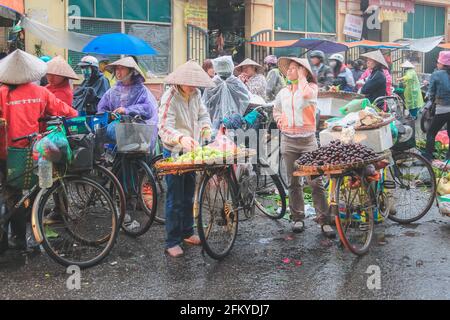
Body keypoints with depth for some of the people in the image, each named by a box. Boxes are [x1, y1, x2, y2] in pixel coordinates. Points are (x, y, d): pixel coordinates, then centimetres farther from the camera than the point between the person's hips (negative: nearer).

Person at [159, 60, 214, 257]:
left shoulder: (195, 94, 1)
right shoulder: (170, 98, -20)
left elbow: (203, 114, 14)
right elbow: (164, 129, -30)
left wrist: (205, 127, -8)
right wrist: (181, 138, -48)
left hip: (191, 151, 7)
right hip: (174, 153, -7)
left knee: (188, 196, 17)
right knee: (175, 199, -2)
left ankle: (187, 233, 32)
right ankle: (172, 242, 8)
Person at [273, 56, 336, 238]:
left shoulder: (311, 87, -1)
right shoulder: (283, 92, 12)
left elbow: (306, 94, -27)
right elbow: (276, 110, 30)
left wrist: (302, 77, -11)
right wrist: (279, 119, 10)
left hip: (308, 140, -4)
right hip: (288, 140, 4)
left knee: (315, 181, -7)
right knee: (293, 182, 9)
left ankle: (324, 220, 0)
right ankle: (298, 218, 20)